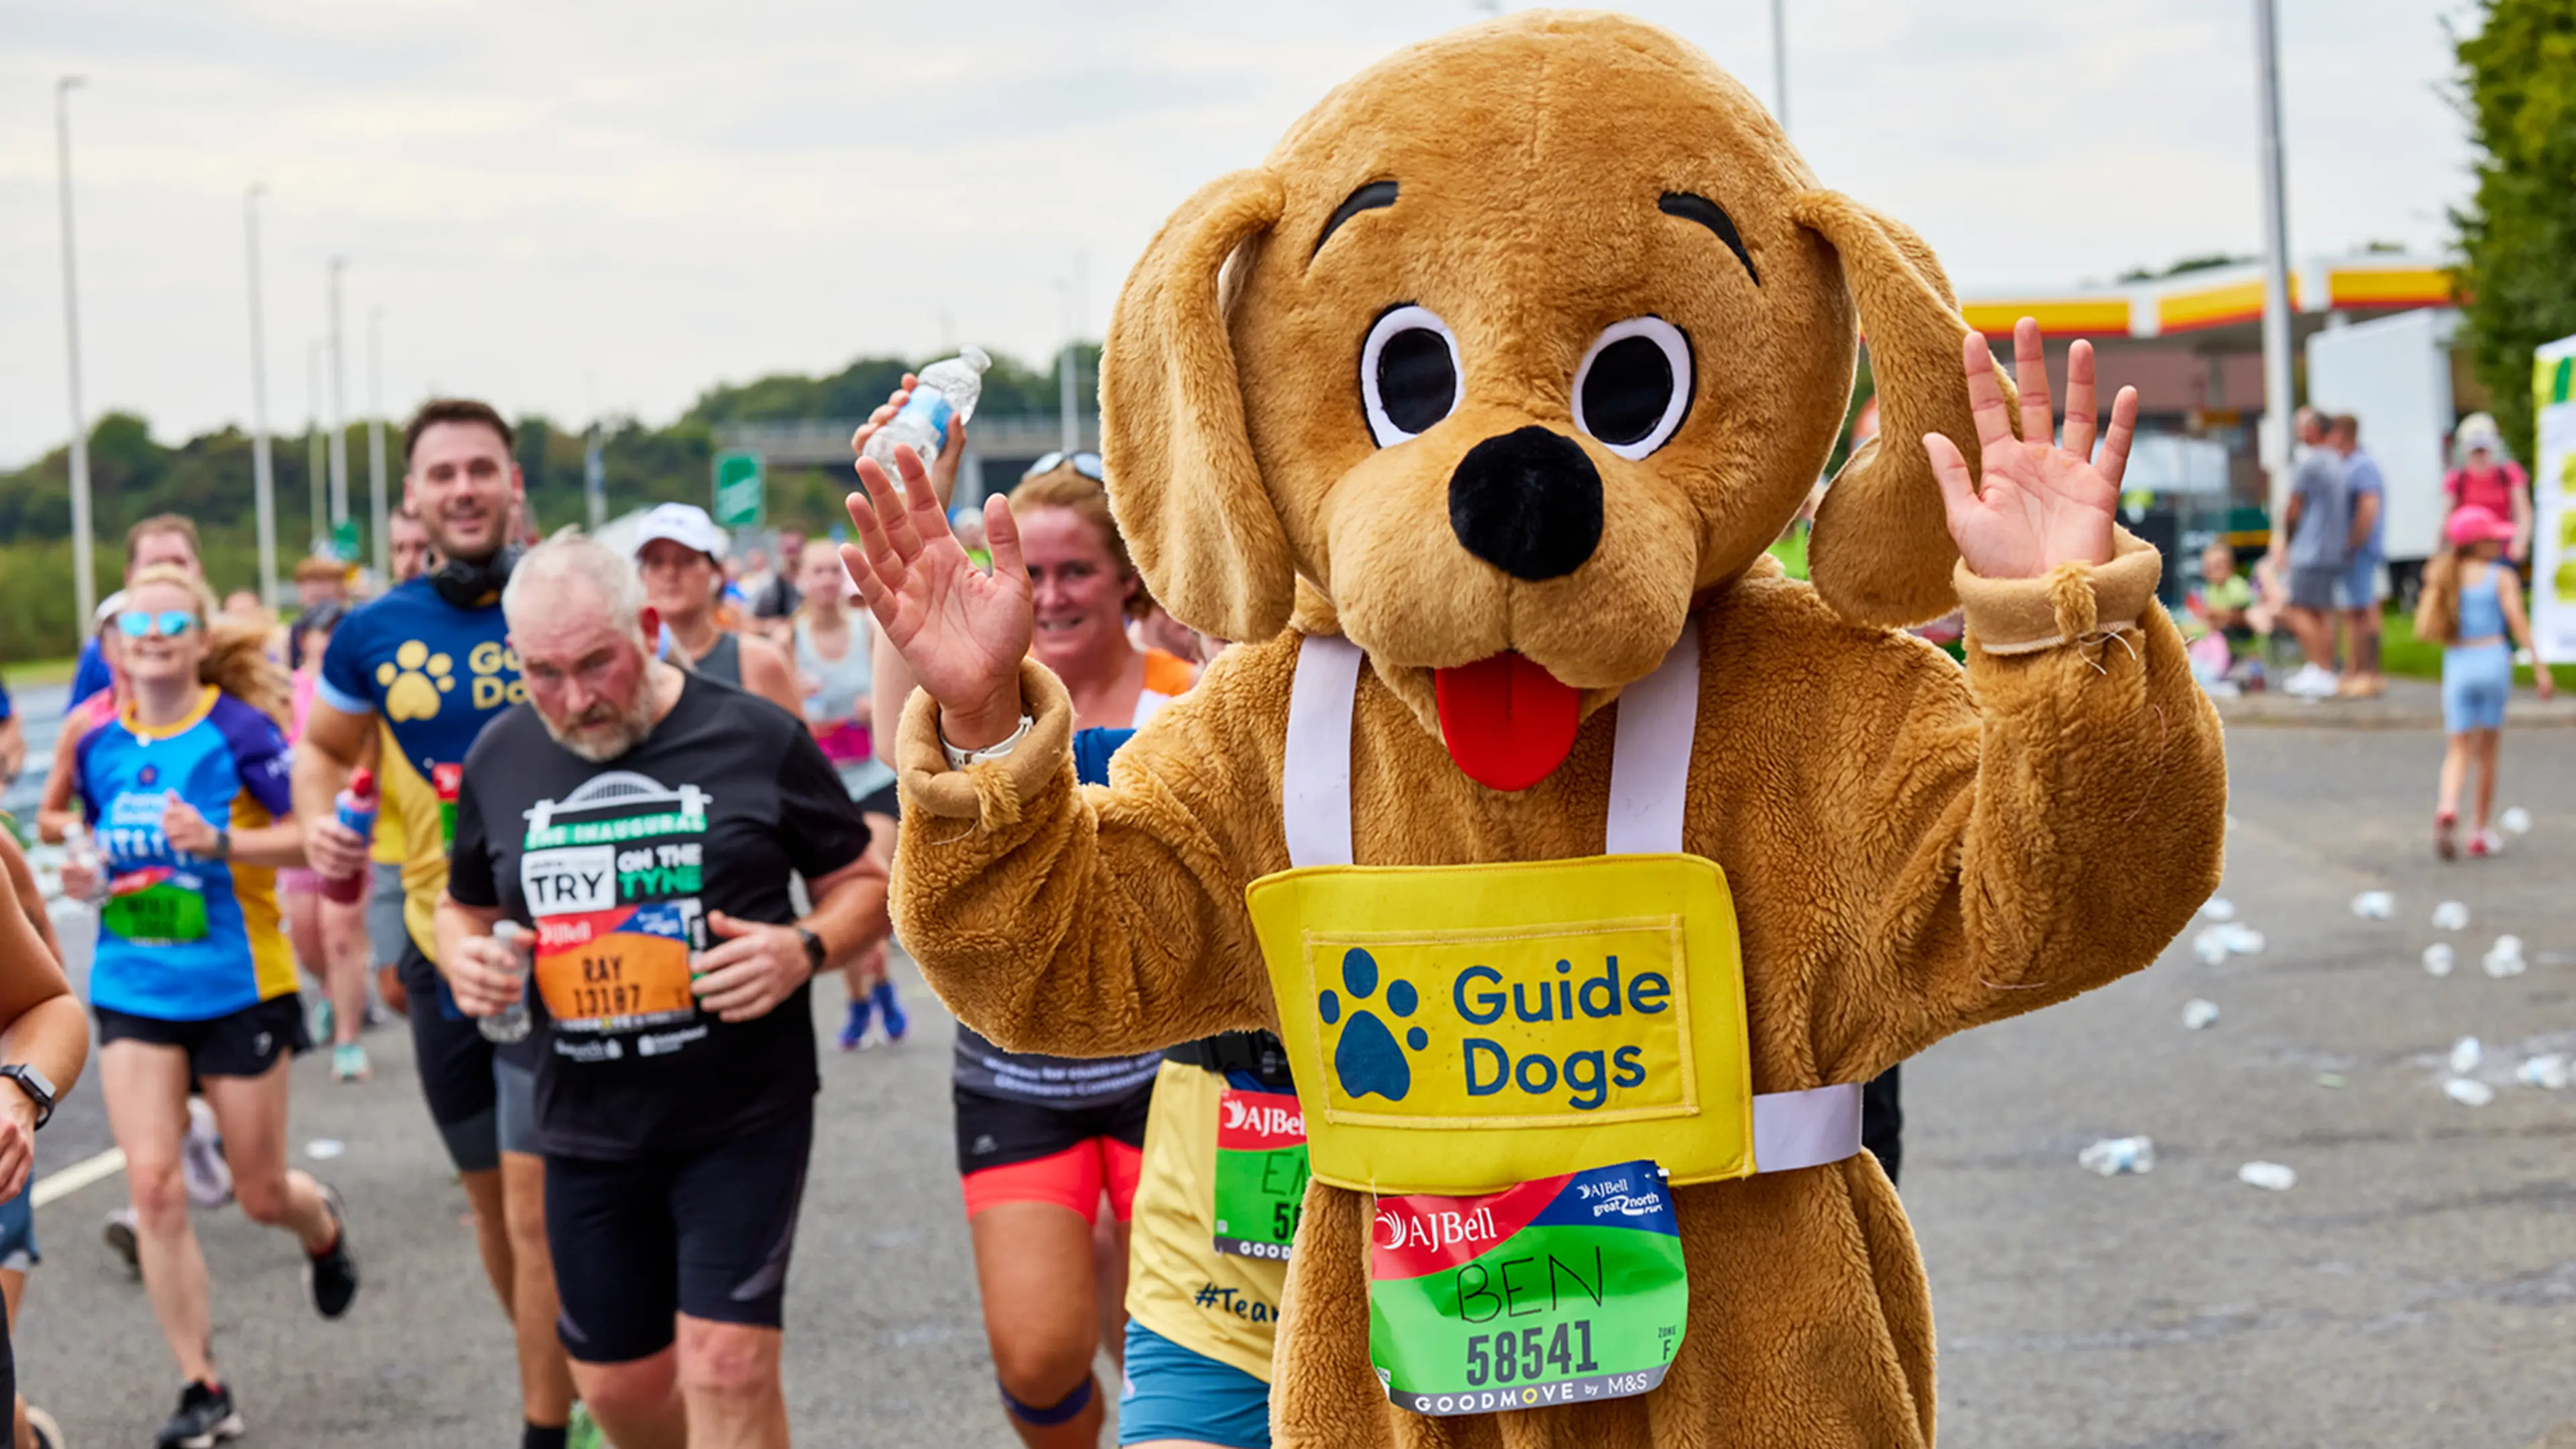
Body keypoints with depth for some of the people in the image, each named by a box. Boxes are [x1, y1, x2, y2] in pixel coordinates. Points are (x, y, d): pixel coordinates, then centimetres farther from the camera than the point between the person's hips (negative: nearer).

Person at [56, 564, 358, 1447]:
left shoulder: (241, 730, -11)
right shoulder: (98, 744, 4)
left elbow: (308, 839, -13)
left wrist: (218, 842, -27)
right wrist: (87, 877, -2)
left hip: (237, 987, -3)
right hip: (133, 994, 3)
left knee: (261, 1192, 7)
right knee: (152, 1184, -9)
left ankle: (324, 1229, 46)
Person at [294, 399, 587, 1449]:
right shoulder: (376, 637, 1)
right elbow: (324, 746, 19)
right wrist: (319, 819, -2)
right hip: (443, 945, 4)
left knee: (538, 1206, -11)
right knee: (492, 1201, 16)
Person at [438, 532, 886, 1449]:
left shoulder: (755, 740, -6)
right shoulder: (500, 760, 4)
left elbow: (864, 882, 3)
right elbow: (465, 908, 19)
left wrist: (804, 951, -18)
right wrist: (465, 958, -5)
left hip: (744, 1117, -4)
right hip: (589, 1125, 4)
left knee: (727, 1367, -13)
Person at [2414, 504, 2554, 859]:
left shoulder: (2443, 579, 5)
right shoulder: (2502, 577, -3)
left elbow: (2423, 630, -1)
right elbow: (2517, 621, -12)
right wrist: (2540, 669, -11)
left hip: (2457, 663, 2)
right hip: (2493, 660, -2)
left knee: (2459, 749, 6)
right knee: (2488, 748, 11)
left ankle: (2448, 808, -25)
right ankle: (2482, 832, 17)